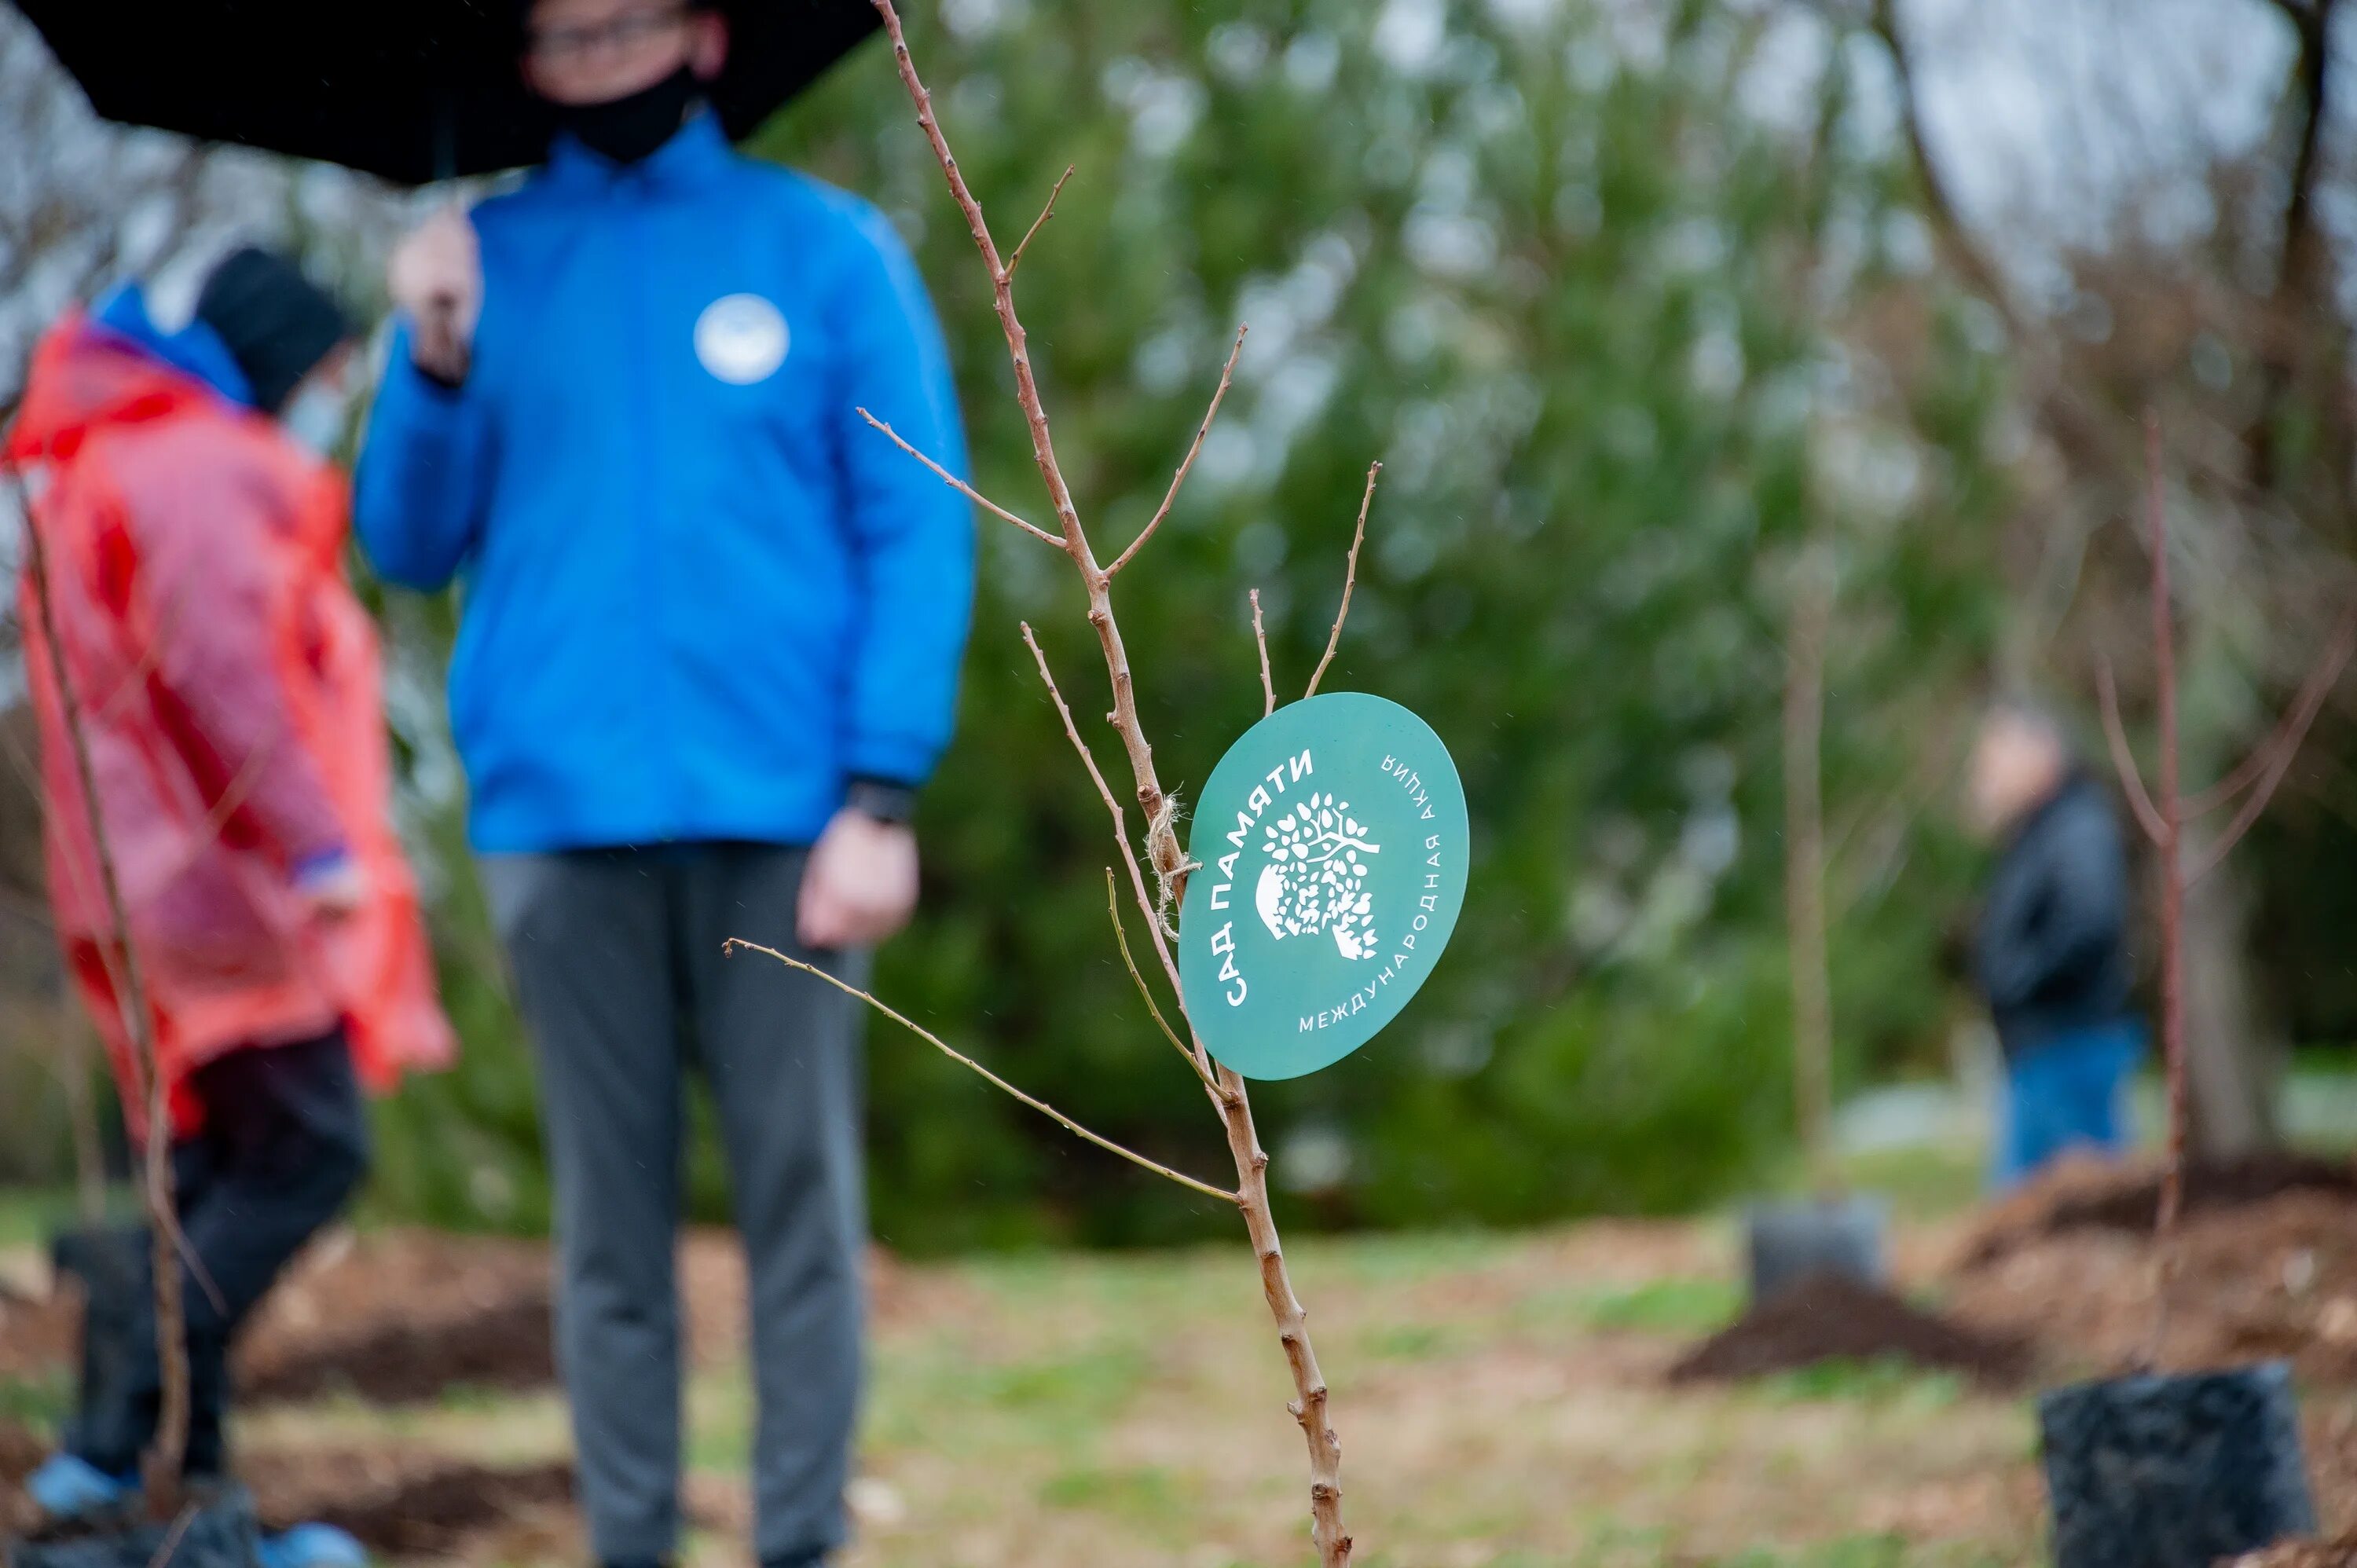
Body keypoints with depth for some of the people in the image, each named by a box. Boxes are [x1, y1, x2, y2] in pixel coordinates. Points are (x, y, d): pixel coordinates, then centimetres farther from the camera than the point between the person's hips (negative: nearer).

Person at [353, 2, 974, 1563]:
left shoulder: (827, 248, 5)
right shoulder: (483, 261, 11)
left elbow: (920, 533, 0)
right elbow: (411, 547, 10)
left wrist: (883, 796, -9)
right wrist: (437, 366, -7)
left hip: (780, 820, -2)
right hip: (564, 819, 2)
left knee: (801, 1200, 0)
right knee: (611, 1218, 5)